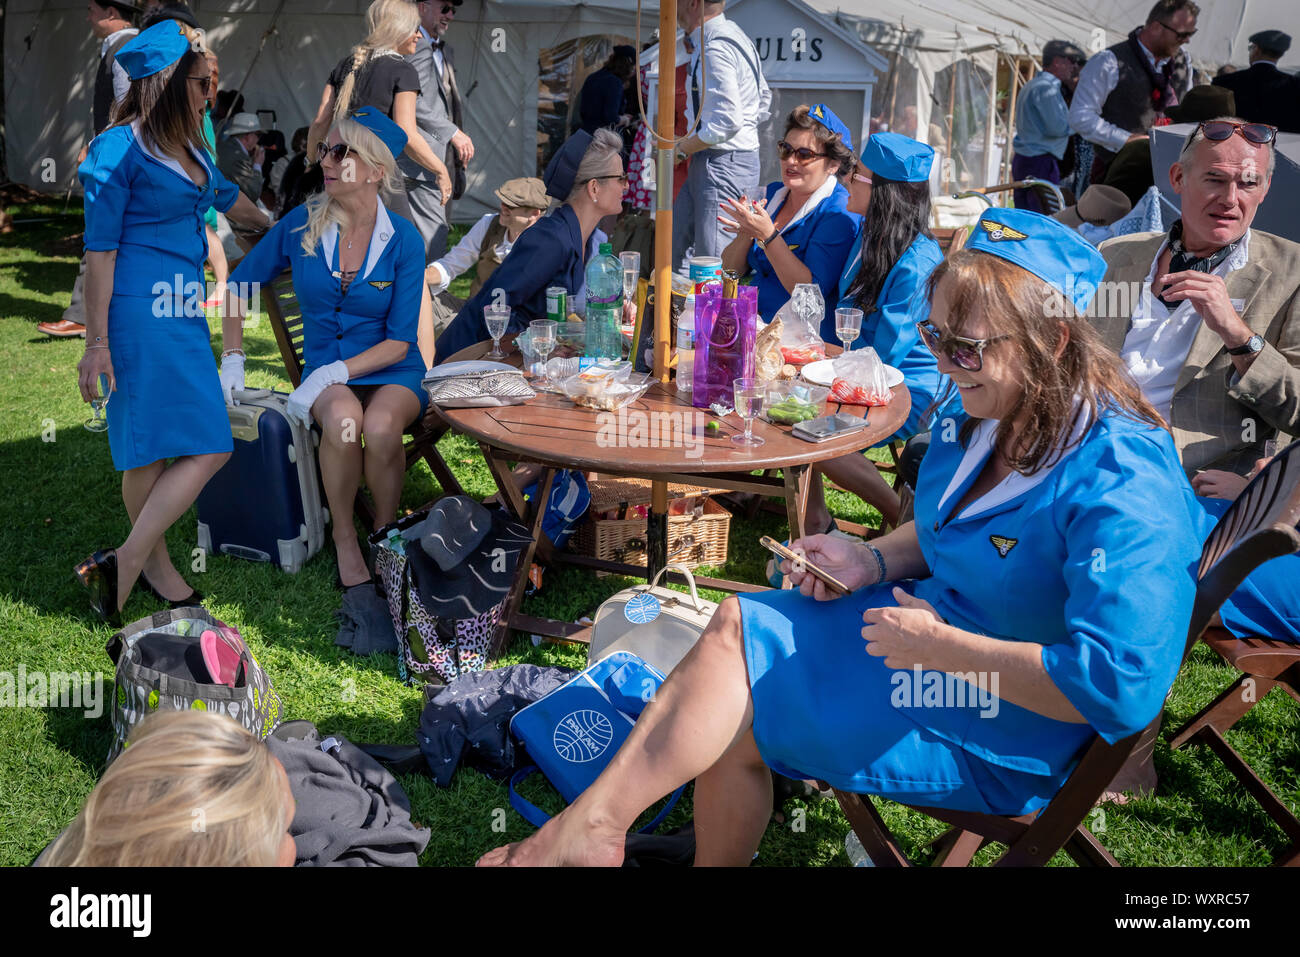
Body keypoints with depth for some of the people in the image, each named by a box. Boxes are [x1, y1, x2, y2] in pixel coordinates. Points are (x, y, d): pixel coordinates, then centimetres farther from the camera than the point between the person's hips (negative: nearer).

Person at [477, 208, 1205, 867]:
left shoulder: (1123, 486, -27)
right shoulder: (998, 420, 1)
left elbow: (1118, 685, -33)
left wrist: (945, 647, -27)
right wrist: (872, 560, -2)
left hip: (1001, 737, -9)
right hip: (939, 629, 9)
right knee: (734, 625, -7)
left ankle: (591, 824, 3)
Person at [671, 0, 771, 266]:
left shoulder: (715, 49, -18)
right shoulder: (732, 34, 15)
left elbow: (727, 122, -24)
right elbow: (764, 98, 24)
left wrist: (681, 149, -12)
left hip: (723, 165, -11)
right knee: (671, 248, 14)